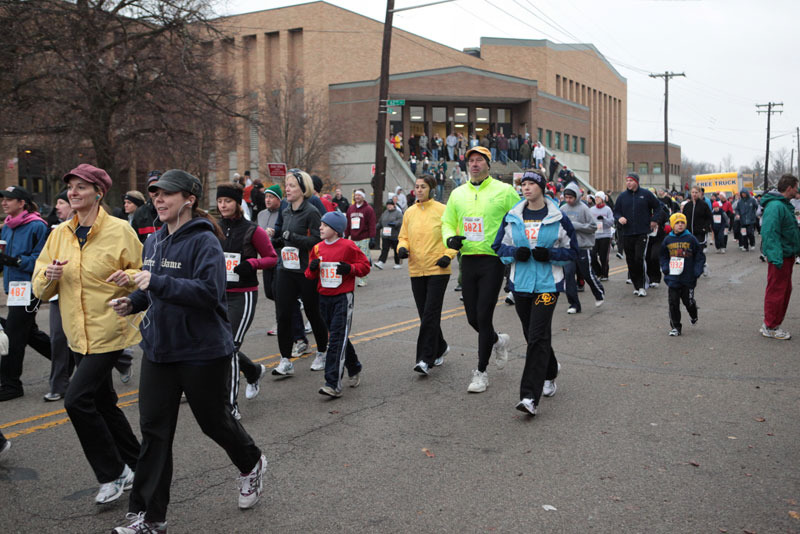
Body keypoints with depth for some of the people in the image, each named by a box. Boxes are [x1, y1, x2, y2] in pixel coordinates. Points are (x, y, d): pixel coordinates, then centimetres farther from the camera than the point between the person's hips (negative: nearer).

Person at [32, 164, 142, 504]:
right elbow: (41, 290, 9)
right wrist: (48, 276, -13)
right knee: (103, 403, 15)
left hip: (109, 331, -7)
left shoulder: (119, 230, -9)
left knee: (77, 399, -13)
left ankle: (113, 473, 3)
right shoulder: (60, 234, 7)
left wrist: (129, 277, -24)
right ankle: (134, 465, 32)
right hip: (77, 335, 7)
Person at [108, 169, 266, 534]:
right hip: (158, 349, 7)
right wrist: (133, 302, 2)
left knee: (214, 420, 10)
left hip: (203, 352, -7)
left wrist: (156, 282, -31)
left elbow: (209, 291, -28)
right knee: (154, 431, 6)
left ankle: (252, 465, 42)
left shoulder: (204, 241, -16)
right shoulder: (154, 241, 9)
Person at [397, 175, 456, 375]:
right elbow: (403, 236, 18)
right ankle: (440, 348, 31)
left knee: (431, 315, -9)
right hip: (416, 270, 5)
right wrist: (402, 247, -3)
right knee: (425, 315, 10)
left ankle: (426, 359, -8)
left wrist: (448, 255, -11)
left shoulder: (442, 210, -3)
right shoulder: (409, 212, 10)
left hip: (438, 270, -5)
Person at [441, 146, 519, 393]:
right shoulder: (458, 193, 10)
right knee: (472, 317, 9)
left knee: (483, 317, -6)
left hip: (493, 261, -5)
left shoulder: (504, 191, -4)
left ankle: (481, 372, 7)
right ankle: (498, 341, 41)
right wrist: (450, 238, -3)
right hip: (468, 260, 5)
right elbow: (447, 222, 18)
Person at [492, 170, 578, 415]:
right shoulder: (512, 217, 6)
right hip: (520, 284, 4)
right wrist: (515, 253, -10)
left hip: (547, 284, -4)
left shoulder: (558, 218, -2)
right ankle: (550, 372, 42)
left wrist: (550, 254, -15)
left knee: (538, 337, -13)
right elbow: (499, 247, 11)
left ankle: (530, 397, -15)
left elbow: (572, 251, 3)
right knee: (531, 335, 13)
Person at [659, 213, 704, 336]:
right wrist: (665, 268, 1)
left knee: (688, 301, 6)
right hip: (673, 278, 2)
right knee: (673, 302, 0)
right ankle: (675, 327, 9)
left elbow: (700, 255, 1)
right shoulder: (668, 240, 2)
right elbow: (663, 256, 15)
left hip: (688, 278, -1)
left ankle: (693, 316, 40)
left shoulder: (691, 239, -4)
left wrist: (697, 270, -8)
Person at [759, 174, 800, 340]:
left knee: (785, 290, 16)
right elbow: (770, 233, -26)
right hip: (780, 257, -11)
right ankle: (770, 327, 6)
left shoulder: (785, 205, 14)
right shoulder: (775, 206, -19)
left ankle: (772, 324, 25)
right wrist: (776, 258, -30)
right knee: (776, 291, -3)